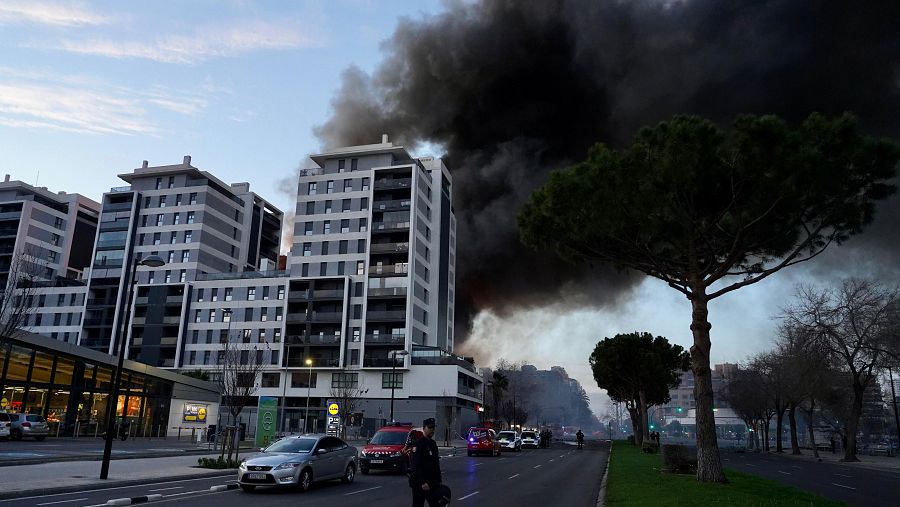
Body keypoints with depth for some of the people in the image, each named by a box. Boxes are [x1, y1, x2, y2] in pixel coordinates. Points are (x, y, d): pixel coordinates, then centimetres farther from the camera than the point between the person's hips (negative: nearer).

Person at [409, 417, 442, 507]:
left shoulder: (433, 444, 13)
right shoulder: (418, 444, -14)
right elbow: (415, 466, -20)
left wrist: (438, 481, 14)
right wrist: (422, 483, -24)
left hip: (432, 483, 8)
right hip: (419, 484, -8)